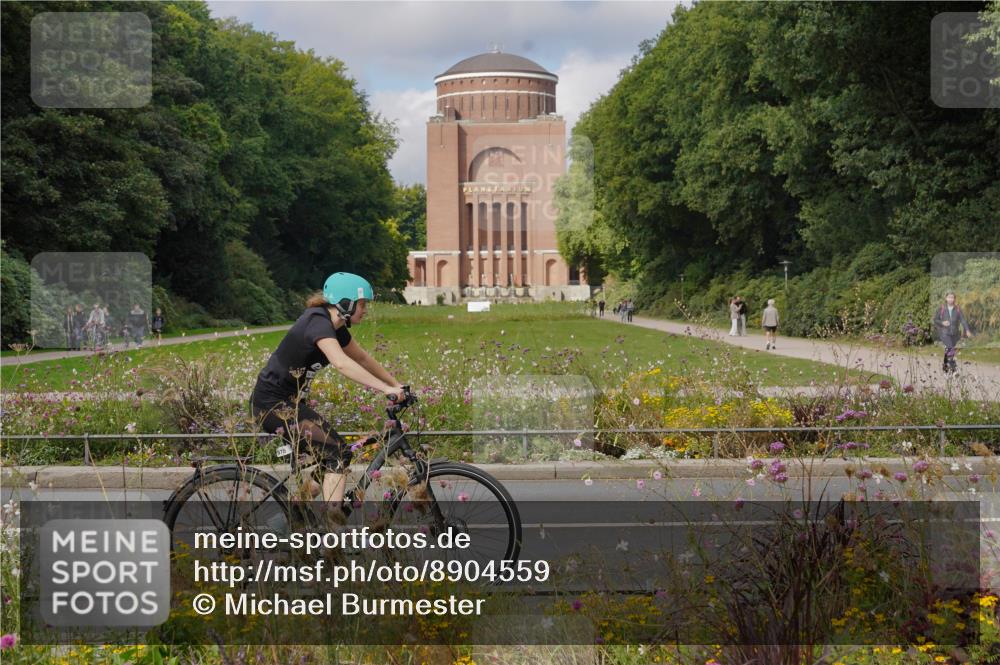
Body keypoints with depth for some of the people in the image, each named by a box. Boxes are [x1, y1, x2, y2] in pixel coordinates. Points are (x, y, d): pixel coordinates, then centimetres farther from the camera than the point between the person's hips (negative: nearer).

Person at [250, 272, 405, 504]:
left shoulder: (335, 326, 8)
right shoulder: (319, 322, -21)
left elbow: (362, 358, 21)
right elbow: (341, 363, -37)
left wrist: (397, 385, 17)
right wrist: (386, 389, -40)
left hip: (288, 401, 10)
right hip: (273, 403, -10)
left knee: (327, 454, 13)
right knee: (337, 453, -14)